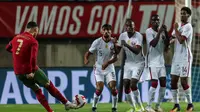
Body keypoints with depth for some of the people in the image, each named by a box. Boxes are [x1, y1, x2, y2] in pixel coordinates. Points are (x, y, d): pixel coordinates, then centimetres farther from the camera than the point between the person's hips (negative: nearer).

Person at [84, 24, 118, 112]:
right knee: (99, 88, -15)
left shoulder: (114, 42, -8)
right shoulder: (97, 42, -11)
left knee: (113, 87, -10)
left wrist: (107, 62, -28)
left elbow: (115, 57, -10)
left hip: (109, 67, 1)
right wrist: (86, 59, -29)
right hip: (98, 68, -1)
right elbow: (88, 53, -7)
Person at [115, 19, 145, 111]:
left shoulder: (138, 36, -18)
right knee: (126, 85, -1)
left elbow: (137, 51, -30)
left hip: (138, 63, -6)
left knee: (133, 84, -18)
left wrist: (126, 45, -40)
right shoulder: (123, 36, -1)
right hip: (128, 63, 6)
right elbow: (117, 51, 1)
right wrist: (114, 44, -19)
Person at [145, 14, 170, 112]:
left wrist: (166, 33, -4)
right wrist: (159, 32, -21)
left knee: (163, 83, 2)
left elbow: (166, 45, 6)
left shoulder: (162, 31, 9)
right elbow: (153, 44, -20)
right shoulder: (149, 31, -8)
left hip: (161, 61, 6)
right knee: (154, 83, -13)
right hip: (152, 61, -6)